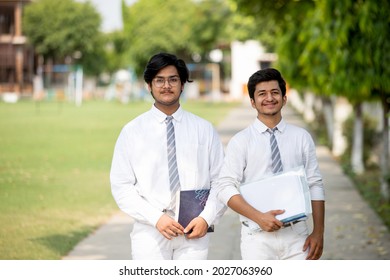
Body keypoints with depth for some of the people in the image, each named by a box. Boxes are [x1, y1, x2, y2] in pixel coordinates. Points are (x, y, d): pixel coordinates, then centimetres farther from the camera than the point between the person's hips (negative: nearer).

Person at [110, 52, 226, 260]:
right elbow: (121, 186, 1)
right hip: (150, 232, -1)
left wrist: (206, 218, -10)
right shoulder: (132, 132, 5)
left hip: (194, 231, 1)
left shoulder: (204, 130, 9)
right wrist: (156, 218, -11)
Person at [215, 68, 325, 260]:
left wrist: (318, 231, -1)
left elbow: (315, 186, 7)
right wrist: (259, 217, -17)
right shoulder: (240, 141, 1)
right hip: (258, 236, -1)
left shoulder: (301, 138, 8)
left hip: (296, 235, 2)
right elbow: (225, 188, -6)